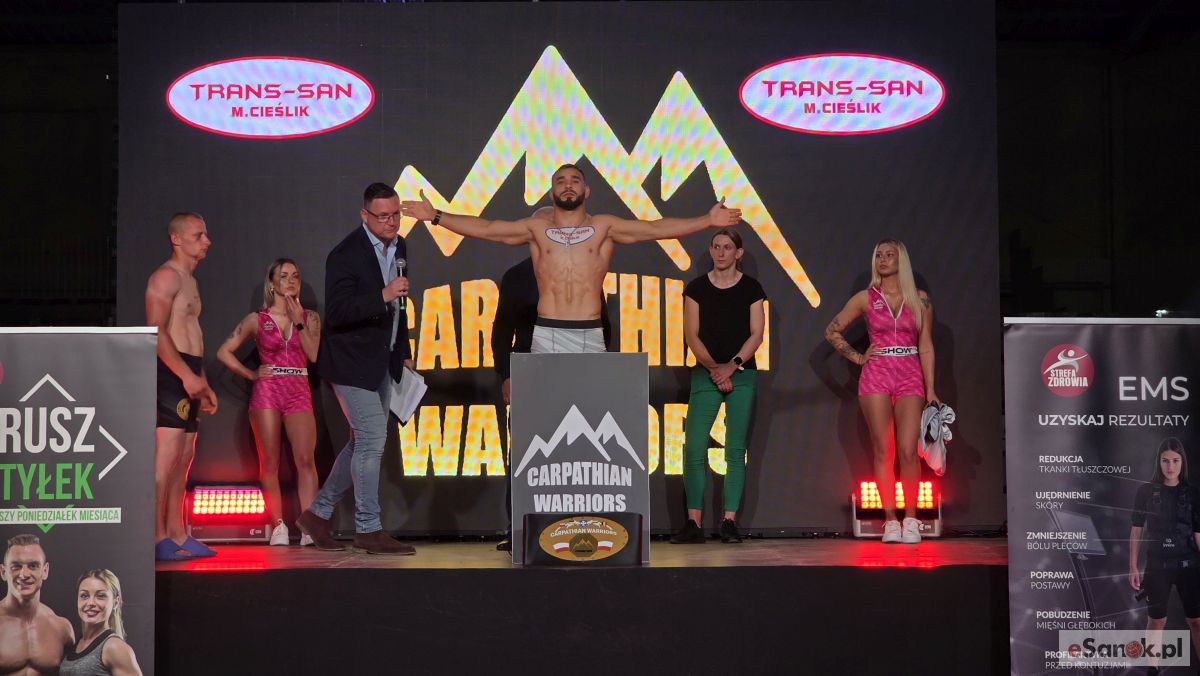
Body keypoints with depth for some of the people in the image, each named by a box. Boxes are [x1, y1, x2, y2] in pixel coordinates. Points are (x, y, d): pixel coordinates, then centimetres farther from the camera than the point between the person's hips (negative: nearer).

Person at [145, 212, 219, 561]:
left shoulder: (190, 282, 23)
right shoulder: (167, 276, -7)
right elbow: (156, 331, -18)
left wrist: (204, 384, 21)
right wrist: (187, 374, -23)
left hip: (189, 375, 10)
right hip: (170, 373, -10)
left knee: (184, 458, 9)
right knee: (166, 455, -14)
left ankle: (177, 536, 12)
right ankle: (158, 538, -15)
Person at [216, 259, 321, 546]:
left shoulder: (310, 318, 11)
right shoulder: (257, 319, 7)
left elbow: (315, 355, -3)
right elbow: (224, 352, 8)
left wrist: (298, 322, -5)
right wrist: (251, 374, 1)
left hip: (299, 393, 0)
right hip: (267, 393, 0)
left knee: (305, 458, -16)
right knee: (270, 462, -1)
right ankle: (278, 526, 5)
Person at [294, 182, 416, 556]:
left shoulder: (399, 247, 8)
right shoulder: (346, 255, -16)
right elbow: (336, 312, -23)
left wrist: (403, 352, 18)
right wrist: (383, 296, -32)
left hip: (382, 361, 9)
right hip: (352, 361, -8)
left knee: (364, 443, 13)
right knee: (372, 440, -10)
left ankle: (318, 513, 25)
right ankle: (368, 530, -1)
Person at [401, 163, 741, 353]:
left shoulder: (604, 227, 10)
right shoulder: (536, 228, 12)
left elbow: (655, 229, 3)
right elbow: (485, 228, 8)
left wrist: (707, 220, -5)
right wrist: (436, 216, 1)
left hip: (590, 336, 0)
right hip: (547, 335, 0)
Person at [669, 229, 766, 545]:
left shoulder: (751, 288, 5)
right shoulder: (696, 288, 6)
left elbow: (756, 334, 1)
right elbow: (691, 334, 2)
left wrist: (733, 365, -11)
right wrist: (714, 367, -9)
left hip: (742, 374, 0)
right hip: (706, 373, 0)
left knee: (735, 449, -1)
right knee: (694, 446, -8)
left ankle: (730, 522, 2)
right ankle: (694, 523, -4)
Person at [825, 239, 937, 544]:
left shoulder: (920, 299, 7)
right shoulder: (865, 298, 6)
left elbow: (925, 347, 7)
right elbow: (832, 331, 14)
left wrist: (930, 389, 3)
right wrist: (857, 357, 5)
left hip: (910, 378, 0)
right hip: (876, 377, 0)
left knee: (908, 450, -11)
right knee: (883, 451, -2)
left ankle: (911, 519, 0)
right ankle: (890, 520, 4)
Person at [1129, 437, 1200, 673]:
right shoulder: (1145, 491, -1)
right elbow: (1136, 531, 2)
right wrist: (1133, 567, 0)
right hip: (1157, 565, 0)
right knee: (1156, 620, 7)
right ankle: (1153, 669, 15)